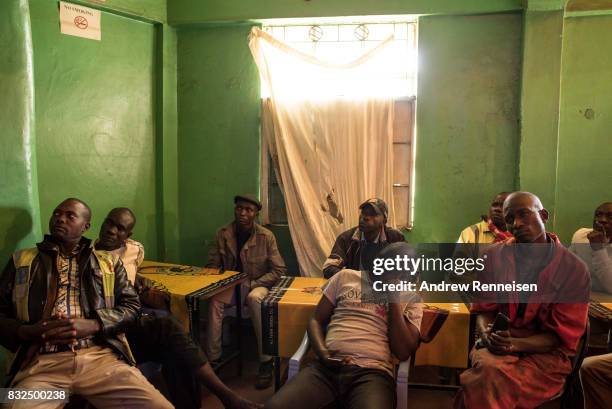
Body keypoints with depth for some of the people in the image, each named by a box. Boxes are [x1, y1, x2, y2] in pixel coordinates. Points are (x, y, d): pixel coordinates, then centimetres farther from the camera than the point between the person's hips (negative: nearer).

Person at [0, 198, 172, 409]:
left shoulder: (108, 262, 19)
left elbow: (131, 305, 11)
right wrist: (28, 331, -6)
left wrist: (92, 325, -7)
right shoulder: (21, 260, 20)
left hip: (102, 357, 1)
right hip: (41, 363, 0)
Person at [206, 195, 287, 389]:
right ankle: (213, 357, -22)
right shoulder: (222, 234, -3)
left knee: (255, 298, -37)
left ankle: (266, 361, -28)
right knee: (214, 298, -30)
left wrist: (251, 284, -19)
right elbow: (212, 265, 5)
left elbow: (279, 271, -9)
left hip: (258, 285, -2)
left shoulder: (266, 236, -10)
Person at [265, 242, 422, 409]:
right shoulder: (345, 277, 15)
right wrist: (322, 353, -5)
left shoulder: (411, 297, 11)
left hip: (372, 372, -2)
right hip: (327, 366, 2)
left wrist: (394, 299, -2)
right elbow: (316, 320, 16)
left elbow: (403, 352, 1)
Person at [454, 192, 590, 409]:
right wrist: (486, 333, -16)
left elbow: (561, 336, -5)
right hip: (498, 343, 2)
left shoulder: (574, 269, -6)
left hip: (546, 353, -2)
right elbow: (484, 310, 8)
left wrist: (515, 344, -22)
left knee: (488, 380, -32)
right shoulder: (495, 257, 2)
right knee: (489, 368, -34)